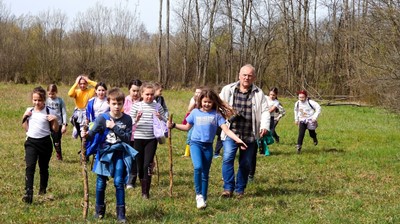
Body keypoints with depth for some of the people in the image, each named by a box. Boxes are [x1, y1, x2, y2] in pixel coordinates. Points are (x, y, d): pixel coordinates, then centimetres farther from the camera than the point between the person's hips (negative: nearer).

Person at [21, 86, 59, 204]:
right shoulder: (29, 111, 8)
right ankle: (28, 193, -22)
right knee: (30, 167, -14)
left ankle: (43, 190, 32)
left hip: (45, 142, -1)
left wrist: (55, 120, -16)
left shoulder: (49, 112, -3)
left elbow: (55, 130, 0)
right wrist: (24, 117, 1)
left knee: (44, 167, 12)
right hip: (31, 142, 1)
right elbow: (26, 128, 12)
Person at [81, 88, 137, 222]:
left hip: (120, 154, 0)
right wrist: (86, 135, -35)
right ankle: (99, 210, 23)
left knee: (119, 182, -4)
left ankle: (121, 212, 5)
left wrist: (114, 127, -17)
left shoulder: (127, 119, -3)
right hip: (104, 152, 0)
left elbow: (127, 138, -10)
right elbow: (92, 133, -13)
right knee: (101, 183, 6)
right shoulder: (102, 118, -7)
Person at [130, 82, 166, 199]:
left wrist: (160, 117, -12)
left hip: (152, 139, -1)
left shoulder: (158, 106, 2)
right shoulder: (136, 106, -1)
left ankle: (146, 192, -5)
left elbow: (165, 122, 9)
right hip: (138, 138, 1)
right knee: (140, 165, 8)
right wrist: (136, 120, -21)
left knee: (147, 165, -10)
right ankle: (143, 188, 24)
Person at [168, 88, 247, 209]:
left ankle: (203, 199, 19)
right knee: (198, 167, -24)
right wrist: (174, 125, 6)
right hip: (195, 143, -1)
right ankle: (198, 195, -11)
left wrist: (238, 140, -17)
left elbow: (226, 129, -6)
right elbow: (187, 127, 17)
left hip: (208, 146, 1)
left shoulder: (216, 114, 0)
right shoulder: (195, 112, 4)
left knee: (205, 174, 9)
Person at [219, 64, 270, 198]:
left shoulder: (259, 93, 6)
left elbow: (265, 111, 2)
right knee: (227, 158, -17)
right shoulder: (228, 90, 4)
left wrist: (264, 126, -15)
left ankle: (240, 190, 21)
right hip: (231, 133, -2)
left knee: (246, 163, 8)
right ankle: (228, 188, -8)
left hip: (250, 136, 2)